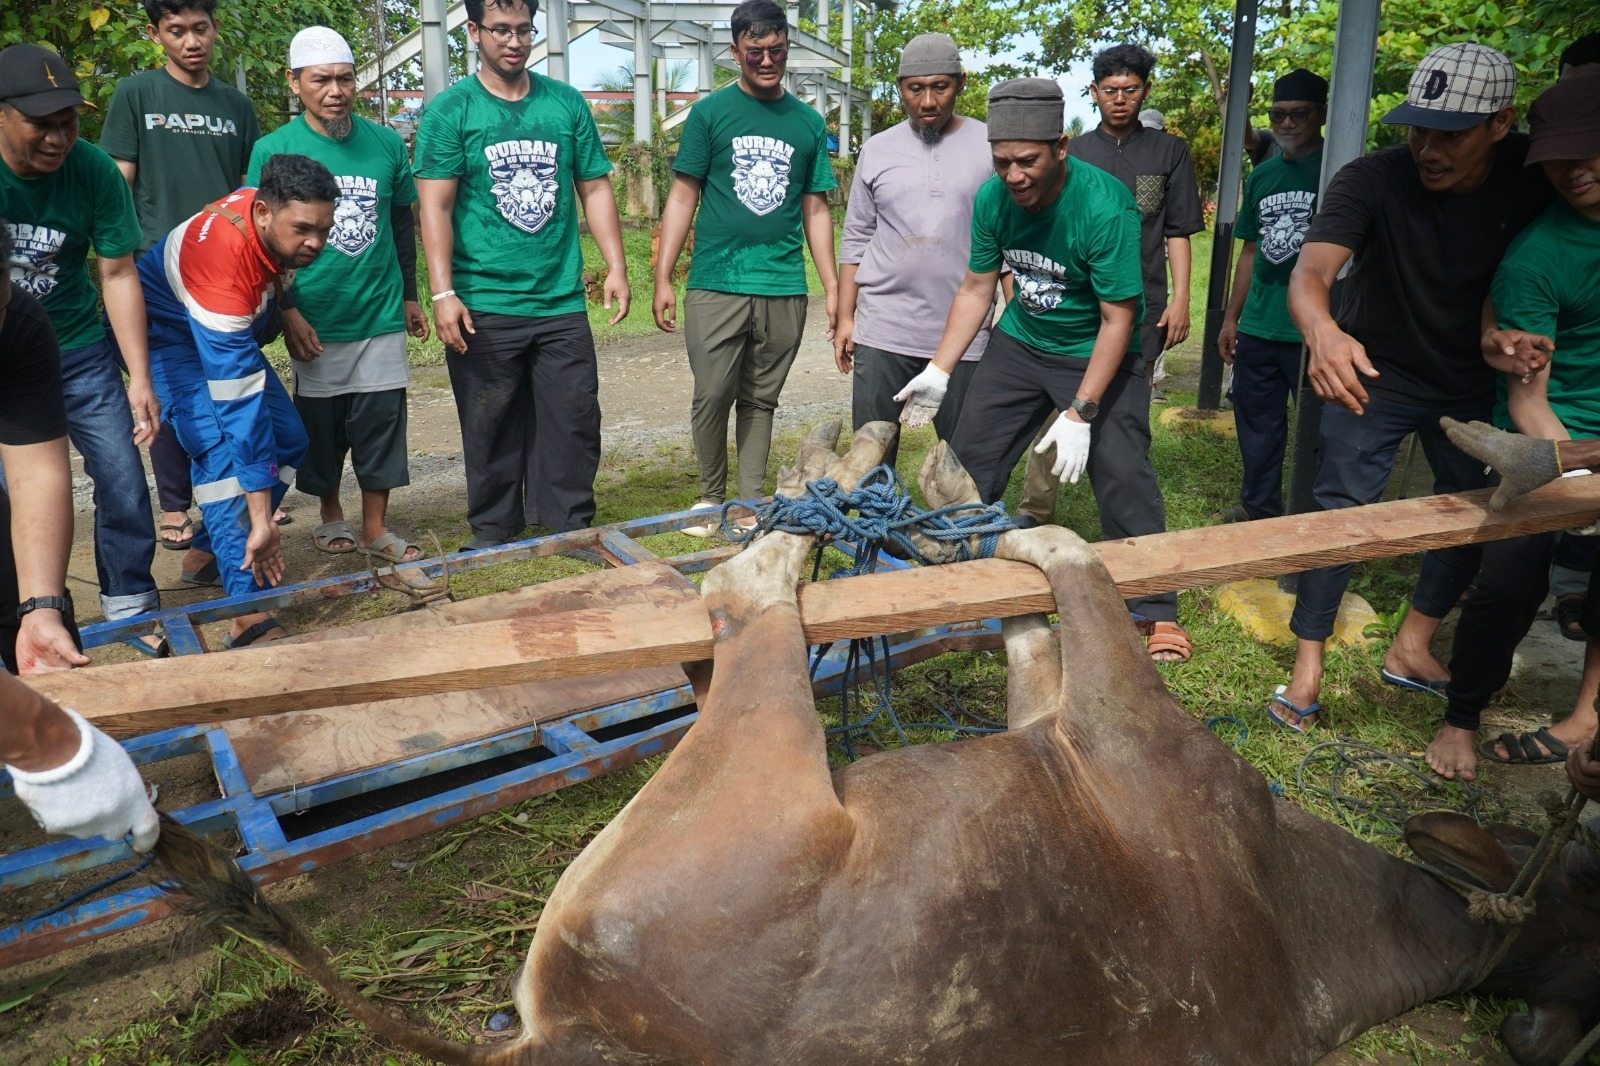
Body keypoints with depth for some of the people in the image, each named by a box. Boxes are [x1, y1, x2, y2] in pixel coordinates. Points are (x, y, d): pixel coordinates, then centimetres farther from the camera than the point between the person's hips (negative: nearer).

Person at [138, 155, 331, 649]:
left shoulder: (270, 203, -20)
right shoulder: (224, 260, -40)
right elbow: (237, 401, -43)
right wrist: (260, 518, -43)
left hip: (225, 329, 8)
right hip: (167, 332, -8)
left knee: (288, 439, 2)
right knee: (224, 450, -26)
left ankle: (205, 553, 18)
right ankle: (250, 613, -30)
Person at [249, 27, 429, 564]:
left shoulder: (386, 143, 3)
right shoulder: (274, 150, -4)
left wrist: (410, 295, 15)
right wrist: (287, 312, -9)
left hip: (382, 315, 2)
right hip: (316, 320, -2)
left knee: (382, 420, 4)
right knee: (321, 424, 9)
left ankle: (375, 528, 15)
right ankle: (330, 514, 28)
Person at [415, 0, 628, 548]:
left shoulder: (567, 103, 10)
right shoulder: (449, 111, 0)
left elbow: (595, 188, 12)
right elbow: (435, 208, -5)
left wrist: (616, 266, 3)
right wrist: (443, 293, -14)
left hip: (562, 302, 3)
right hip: (484, 310, -2)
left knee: (575, 422, 4)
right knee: (493, 430, 6)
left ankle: (572, 534, 17)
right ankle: (492, 539, 20)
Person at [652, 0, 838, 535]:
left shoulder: (808, 123, 11)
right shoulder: (710, 113, 3)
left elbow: (816, 210, 14)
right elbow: (682, 198, 2)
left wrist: (833, 286, 8)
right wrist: (663, 278, -4)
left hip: (784, 288, 2)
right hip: (716, 284, -2)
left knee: (760, 400, 8)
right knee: (712, 396, -3)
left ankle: (751, 503, 19)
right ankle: (711, 495, 17)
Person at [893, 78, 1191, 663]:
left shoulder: (1104, 207, -28)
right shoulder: (993, 198, -12)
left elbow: (1118, 319, -24)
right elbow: (976, 290, 1)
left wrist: (1079, 415, -27)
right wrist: (939, 371, -4)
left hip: (1098, 356, -5)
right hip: (1019, 344, 5)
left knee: (1123, 478, -12)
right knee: (969, 460, 4)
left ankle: (1156, 610, 2)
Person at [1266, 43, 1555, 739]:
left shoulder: (1533, 178, -16)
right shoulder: (1373, 180, -26)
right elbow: (1310, 271, -40)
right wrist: (1324, 331, -61)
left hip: (1472, 384, 4)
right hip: (1376, 373, -4)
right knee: (1341, 508, -9)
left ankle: (1411, 648, 26)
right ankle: (1307, 664, -1)